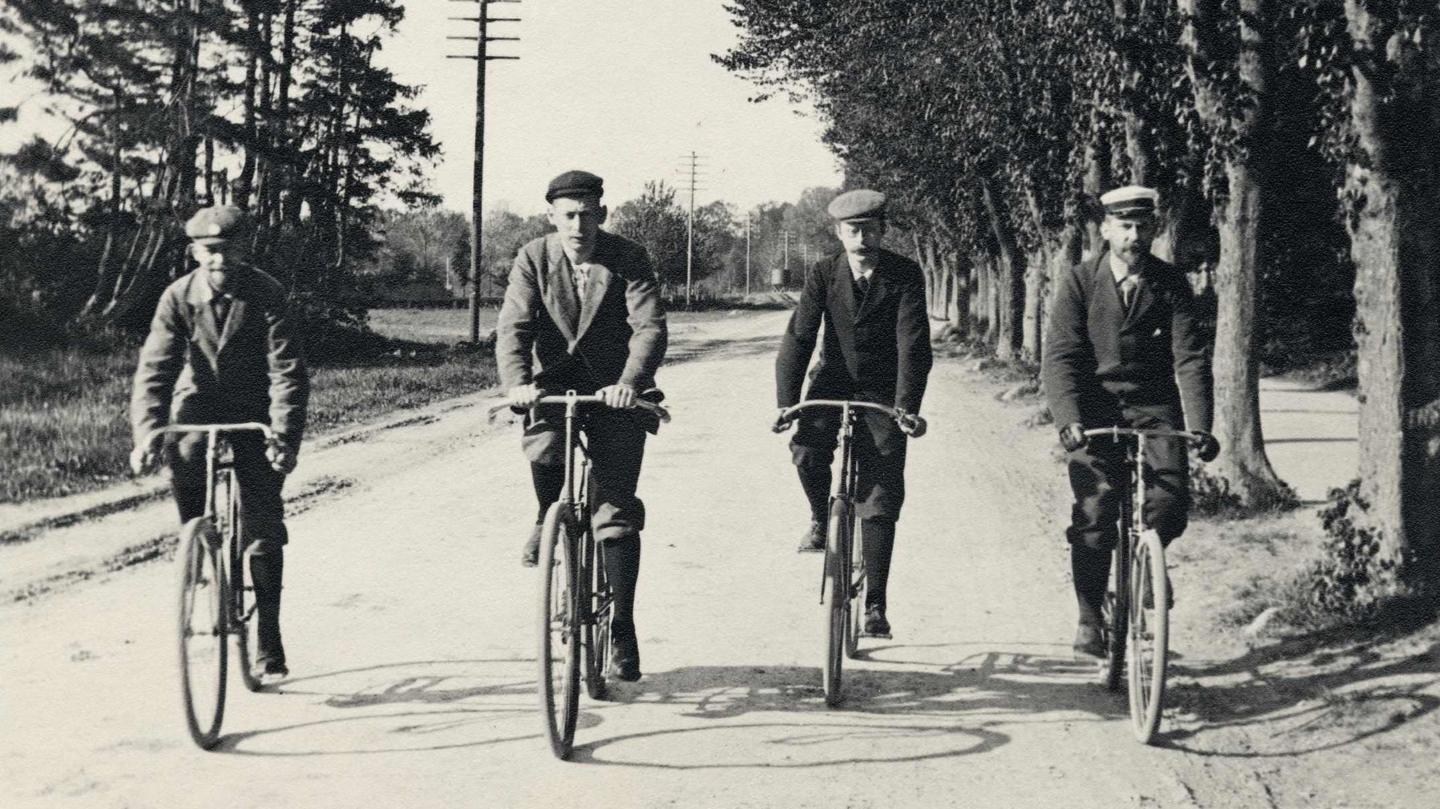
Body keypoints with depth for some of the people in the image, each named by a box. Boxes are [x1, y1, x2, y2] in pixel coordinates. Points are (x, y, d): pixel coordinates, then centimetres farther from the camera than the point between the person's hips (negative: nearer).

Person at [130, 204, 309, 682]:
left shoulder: (266, 294, -16)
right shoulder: (179, 297, -11)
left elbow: (288, 370, -21)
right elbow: (155, 369, -17)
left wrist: (284, 437, -33)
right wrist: (146, 435, -31)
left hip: (253, 411, -1)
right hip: (199, 405, 1)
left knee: (264, 527, -7)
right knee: (180, 454, -34)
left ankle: (268, 644, 2)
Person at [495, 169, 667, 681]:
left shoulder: (628, 259, -7)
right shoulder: (533, 259, -3)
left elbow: (650, 326, -19)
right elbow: (513, 327, -14)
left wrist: (629, 382, -37)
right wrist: (517, 382, -34)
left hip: (616, 393, -1)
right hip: (555, 385, 1)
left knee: (617, 513, -7)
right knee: (543, 447, -31)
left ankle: (621, 629, 3)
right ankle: (549, 519, 4)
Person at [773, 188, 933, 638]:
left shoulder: (905, 276, -11)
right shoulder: (822, 275, -7)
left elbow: (913, 343, -19)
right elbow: (798, 338, -12)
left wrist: (907, 406, -31)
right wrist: (786, 404, -24)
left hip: (882, 391, -1)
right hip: (833, 382, 1)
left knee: (881, 498, -6)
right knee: (806, 448, -28)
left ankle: (875, 605, 1)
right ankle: (821, 520, 3)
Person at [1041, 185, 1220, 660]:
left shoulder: (1172, 286, 0)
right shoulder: (1079, 283, -3)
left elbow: (1190, 358, -7)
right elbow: (1059, 357, -10)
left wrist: (1200, 426, -20)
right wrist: (1068, 421, -25)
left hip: (1154, 406, 1)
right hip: (1096, 410, -1)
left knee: (1171, 500, -18)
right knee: (1094, 513, -15)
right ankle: (1088, 618, 1)